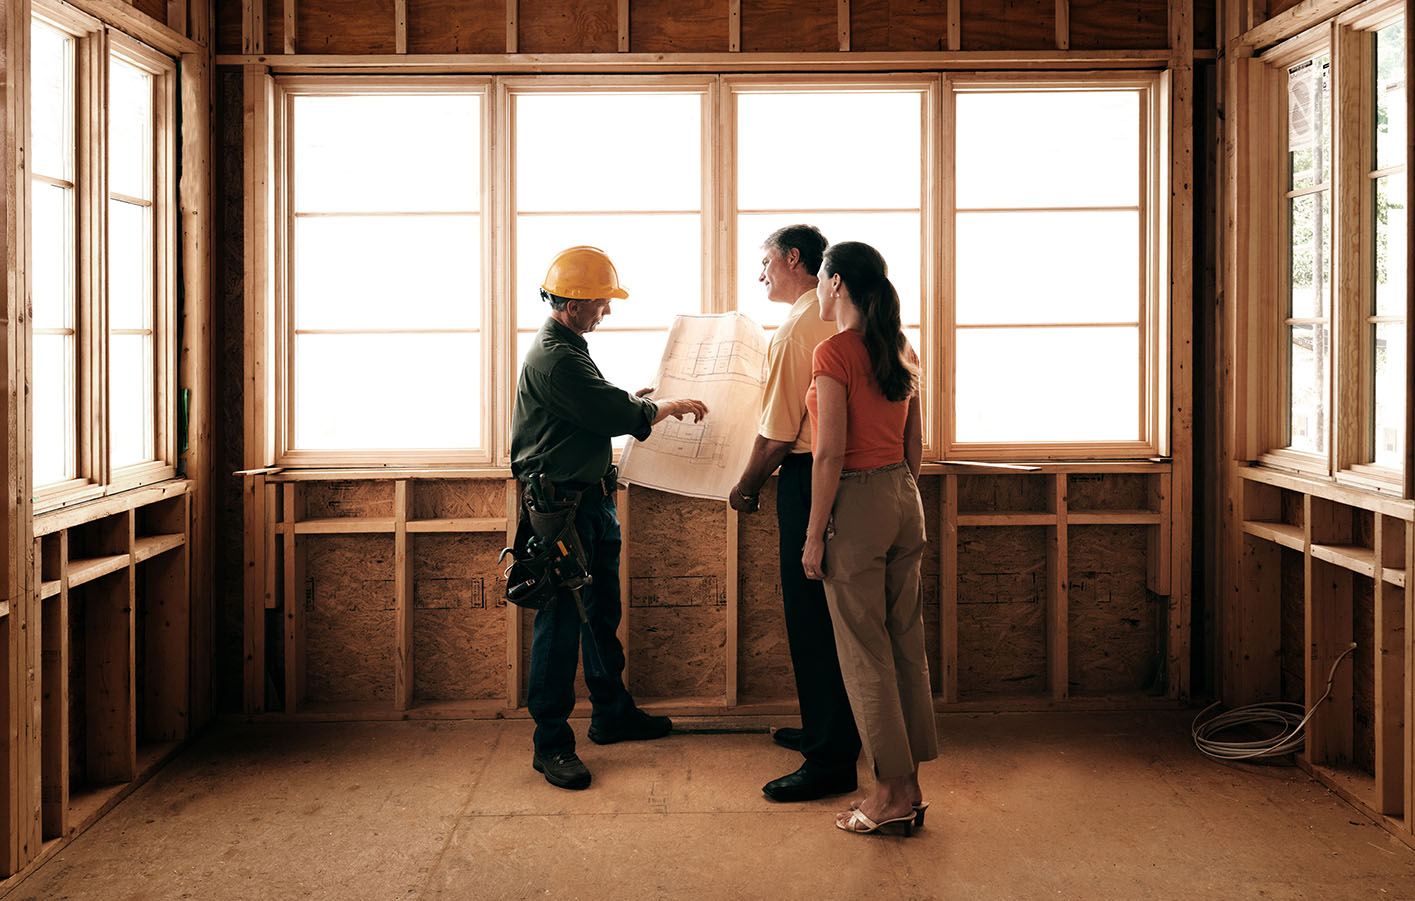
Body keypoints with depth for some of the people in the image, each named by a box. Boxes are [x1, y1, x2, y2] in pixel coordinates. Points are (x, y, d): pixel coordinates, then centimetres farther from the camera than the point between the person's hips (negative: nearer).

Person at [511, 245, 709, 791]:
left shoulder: (568, 346, 16)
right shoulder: (553, 357, -19)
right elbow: (612, 415, -20)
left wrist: (633, 403, 11)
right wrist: (668, 408, -5)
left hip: (592, 496, 11)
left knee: (602, 614, 18)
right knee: (560, 623, -5)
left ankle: (611, 714, 31)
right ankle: (551, 743, 2)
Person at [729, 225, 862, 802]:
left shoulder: (794, 332, -15)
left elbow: (777, 434, -16)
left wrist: (746, 488, -2)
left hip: (808, 478, -9)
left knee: (811, 620, -3)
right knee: (830, 616, 18)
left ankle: (830, 761, 2)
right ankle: (832, 731, 31)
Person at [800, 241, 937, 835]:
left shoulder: (835, 352, -13)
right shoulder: (901, 352, 10)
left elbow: (830, 453, -17)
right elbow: (915, 444, 14)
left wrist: (815, 534, -12)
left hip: (856, 503, -8)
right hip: (904, 498, 8)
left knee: (865, 654, 2)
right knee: (907, 644, 11)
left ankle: (891, 791, 8)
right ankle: (910, 787, 19)